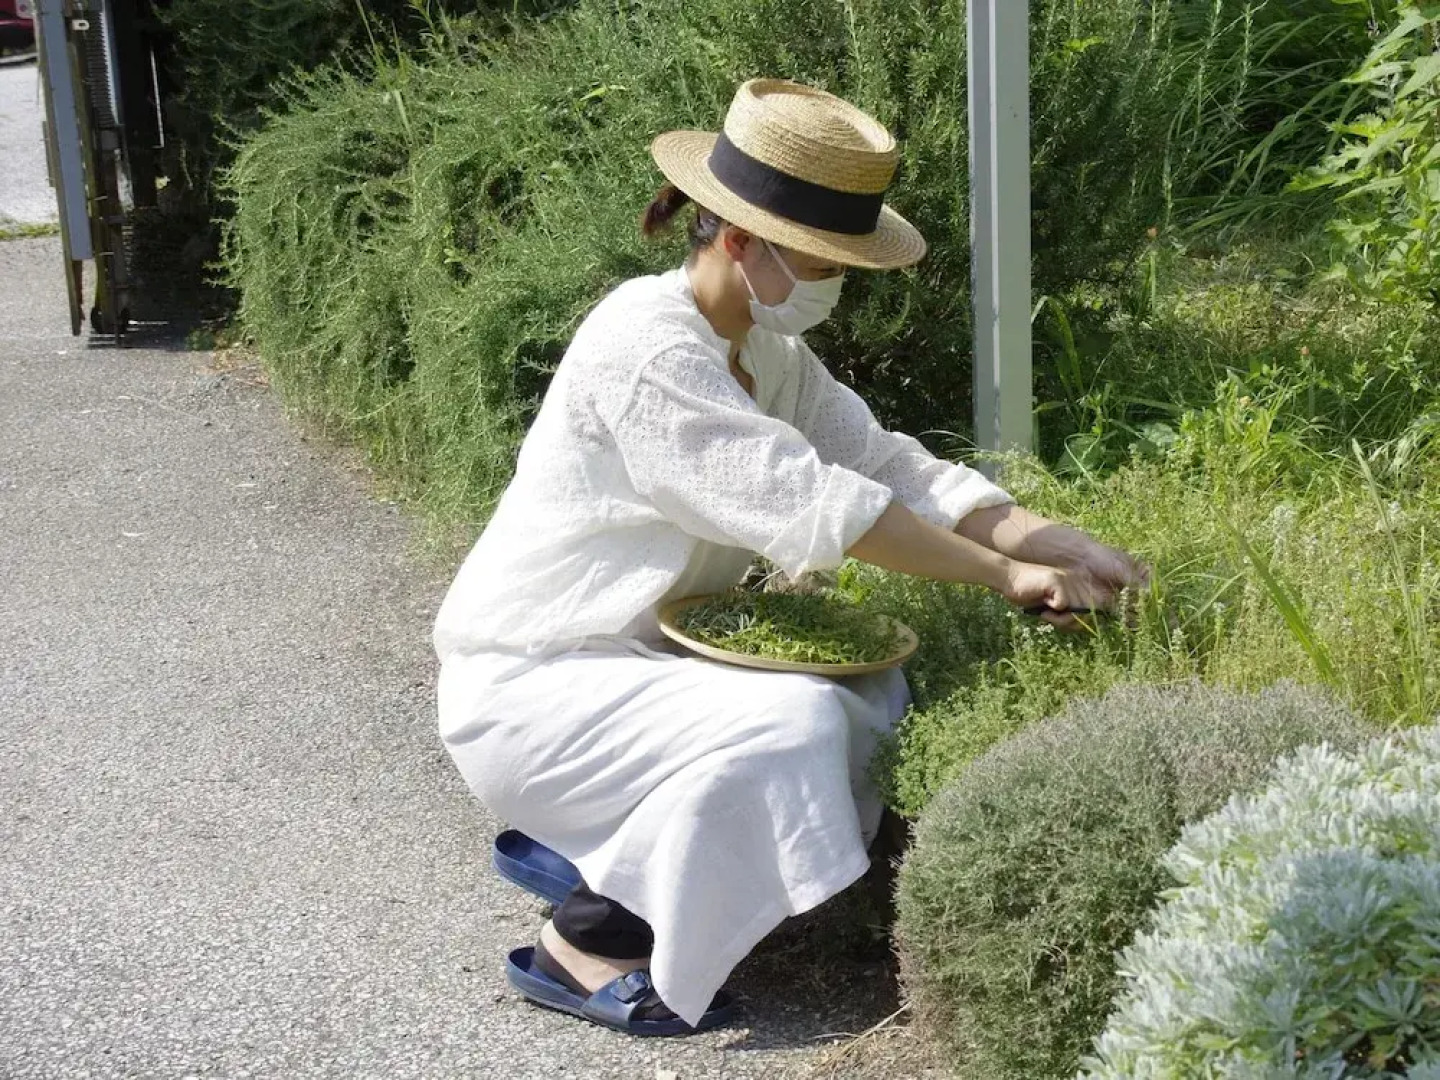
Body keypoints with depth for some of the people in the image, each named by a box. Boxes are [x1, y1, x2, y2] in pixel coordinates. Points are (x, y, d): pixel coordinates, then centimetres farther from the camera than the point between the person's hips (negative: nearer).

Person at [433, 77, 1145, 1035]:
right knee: (789, 726, -27)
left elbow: (887, 463, -2)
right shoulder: (645, 348, -25)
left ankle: (593, 850, 11)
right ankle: (588, 942, -7)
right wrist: (1002, 574, -25)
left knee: (876, 700, 3)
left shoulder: (768, 348, 5)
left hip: (645, 651, 9)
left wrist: (1038, 537, -16)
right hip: (532, 683, -9)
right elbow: (808, 505, -29)